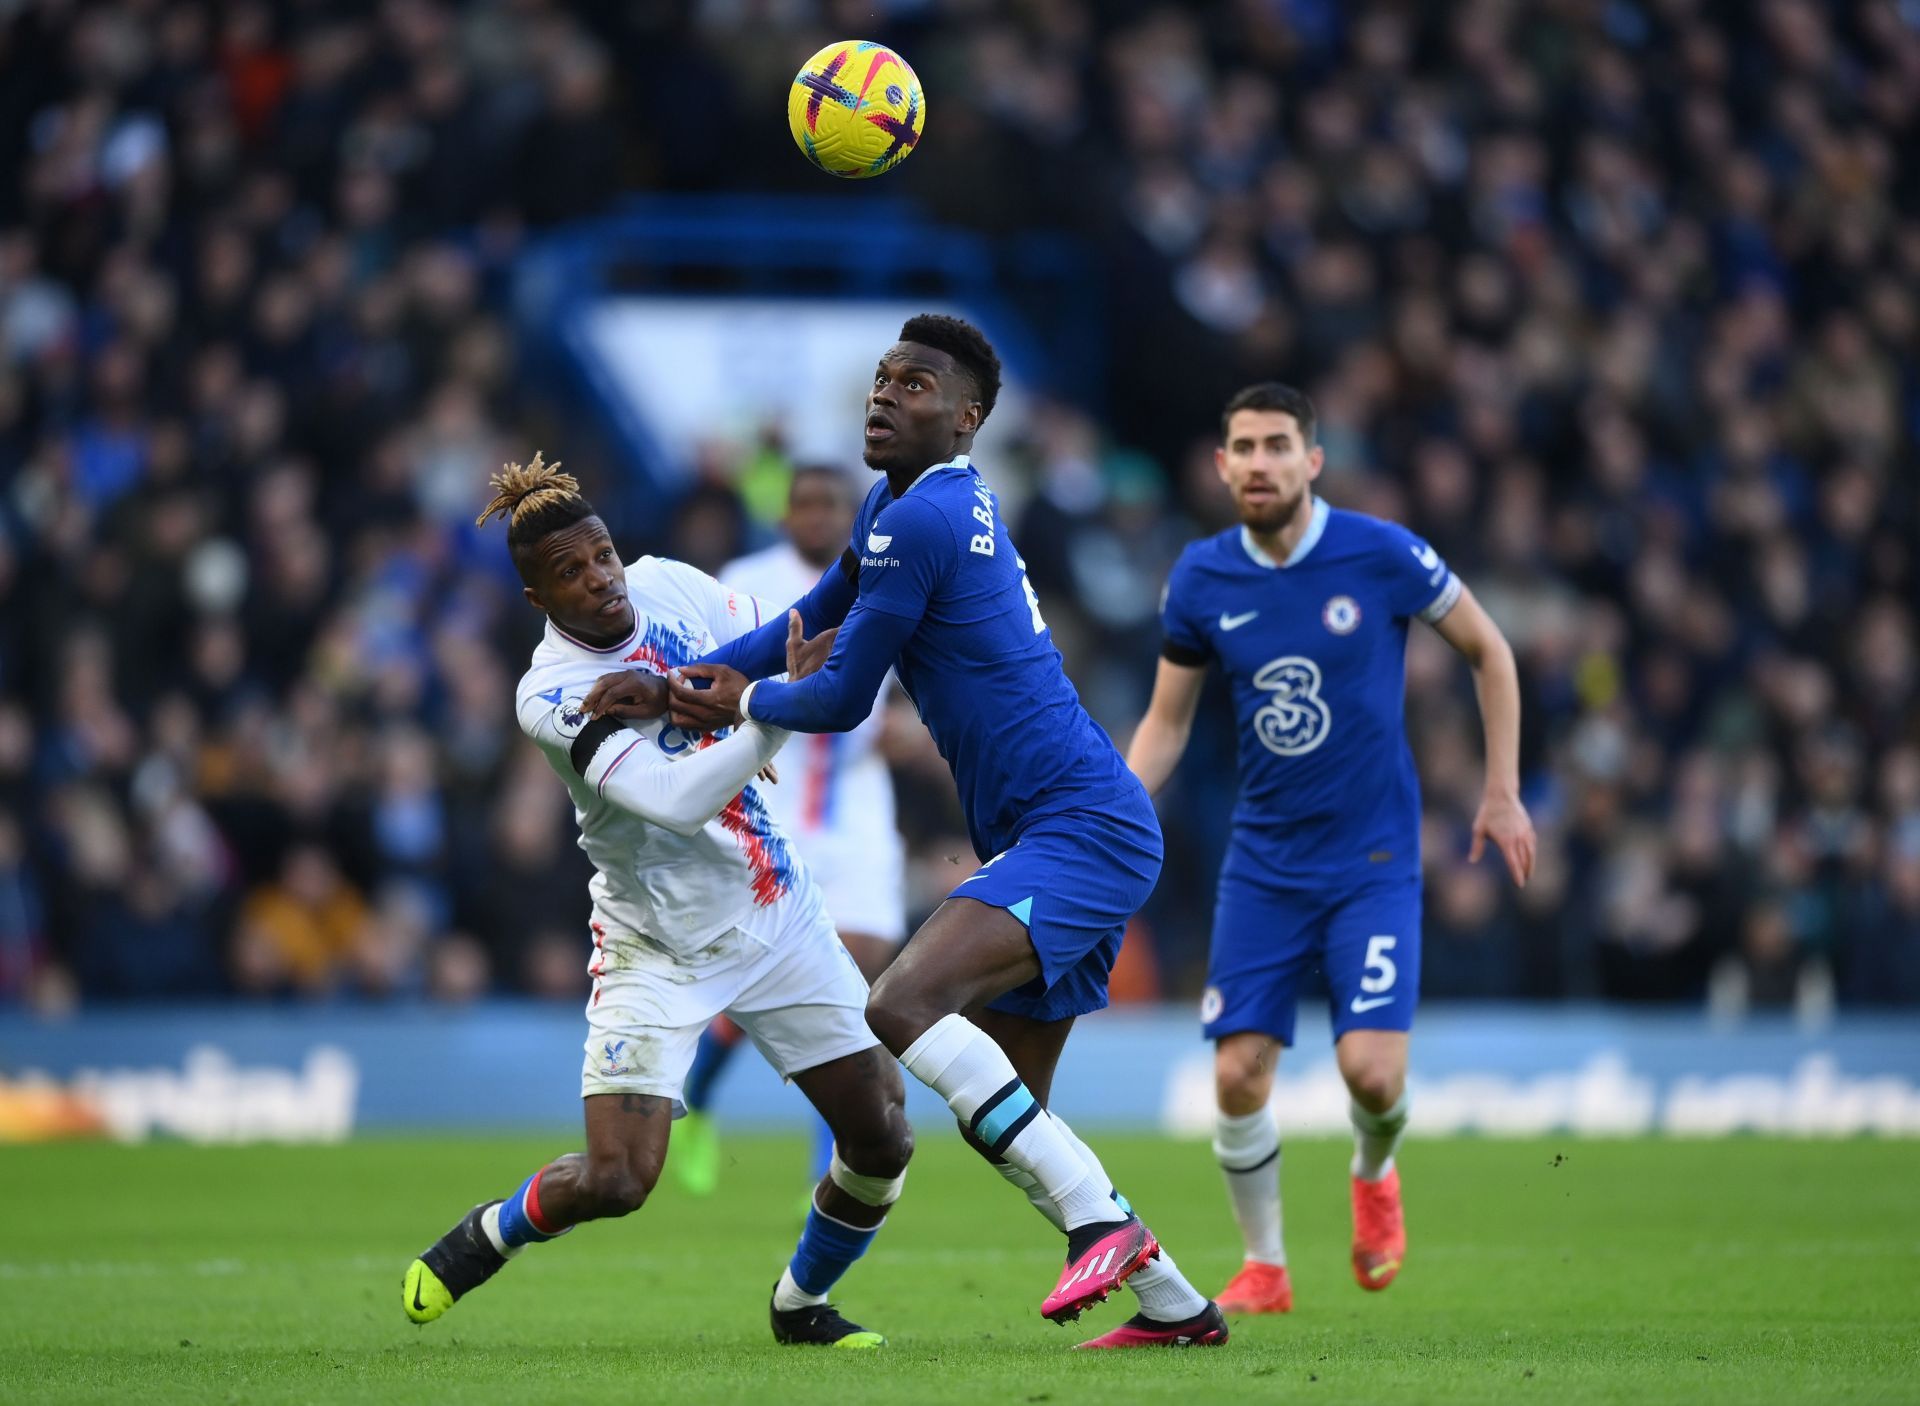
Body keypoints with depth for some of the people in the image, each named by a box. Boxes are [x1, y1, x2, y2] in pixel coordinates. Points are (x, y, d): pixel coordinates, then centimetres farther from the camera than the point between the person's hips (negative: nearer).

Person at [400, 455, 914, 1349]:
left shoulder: (667, 587, -4)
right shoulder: (552, 697, -21)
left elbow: (780, 641, 12)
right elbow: (675, 801, -32)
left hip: (778, 915, 5)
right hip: (658, 949, -5)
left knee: (883, 1141, 1)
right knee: (615, 1180, -15)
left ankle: (801, 1305, 26)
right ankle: (487, 1235, 17)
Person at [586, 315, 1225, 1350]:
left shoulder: (920, 519, -13)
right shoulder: (924, 501, 17)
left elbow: (843, 699, -8)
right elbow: (813, 619, 26)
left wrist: (743, 703, 11)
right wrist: (671, 684, 15)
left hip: (1082, 833, -10)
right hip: (1078, 838, 10)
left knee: (903, 1007, -26)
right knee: (1002, 1116, 14)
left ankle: (1102, 1222, -25)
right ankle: (1175, 1305, 21)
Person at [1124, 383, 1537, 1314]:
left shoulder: (1382, 556, -11)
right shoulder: (1201, 580, -2)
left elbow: (1487, 650, 3)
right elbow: (1166, 721, 10)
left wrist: (1503, 792, 2)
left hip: (1372, 860, -3)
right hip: (1262, 862, 3)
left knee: (1371, 1069, -15)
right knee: (1238, 1074, -7)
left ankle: (1374, 1173, 21)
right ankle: (1264, 1267, 14)